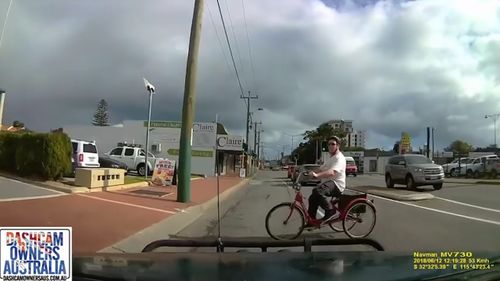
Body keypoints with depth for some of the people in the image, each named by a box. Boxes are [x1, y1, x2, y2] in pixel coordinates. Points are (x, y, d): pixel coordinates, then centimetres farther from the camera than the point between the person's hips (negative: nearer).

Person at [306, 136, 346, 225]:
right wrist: (310, 173, -2)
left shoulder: (339, 158, -13)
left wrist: (317, 175, -44)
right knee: (312, 198, 3)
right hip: (327, 183, 10)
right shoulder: (330, 158, 21)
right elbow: (321, 169, 16)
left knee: (317, 190, -33)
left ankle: (330, 211, -18)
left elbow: (332, 172, -31)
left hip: (336, 184, -10)